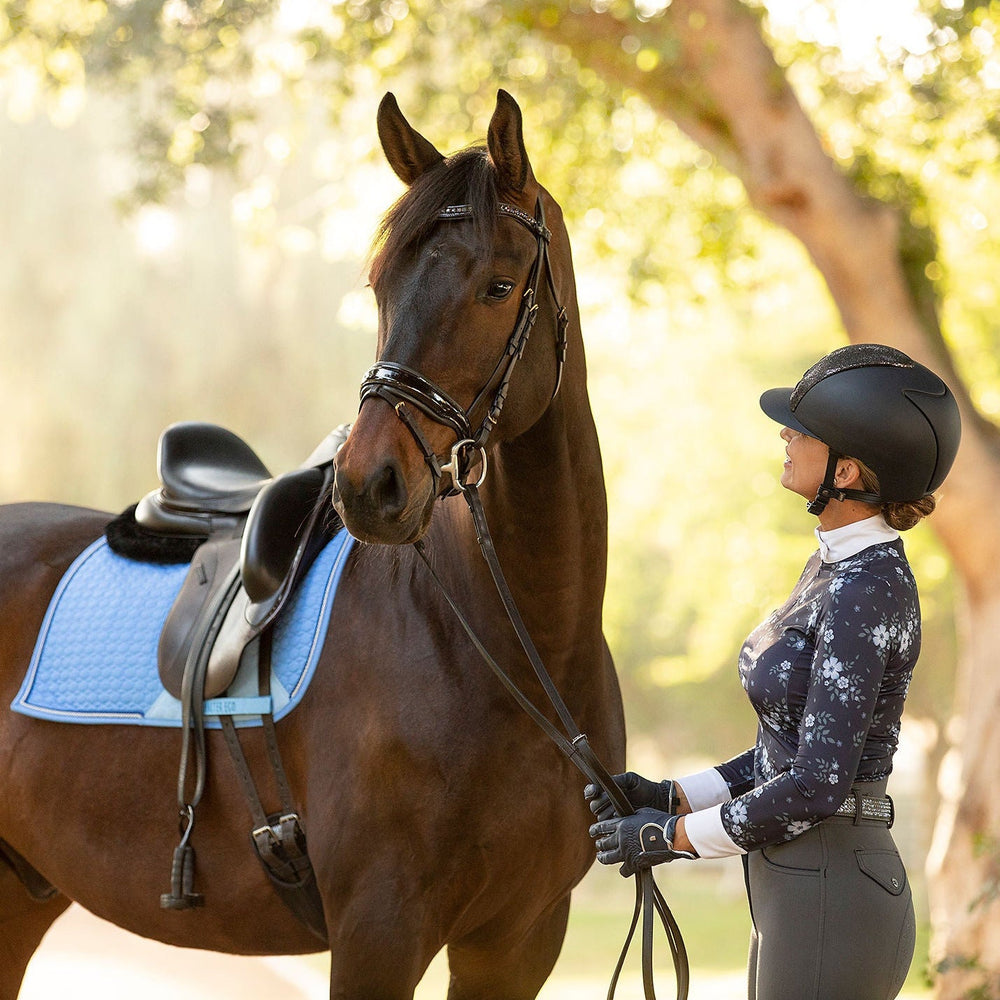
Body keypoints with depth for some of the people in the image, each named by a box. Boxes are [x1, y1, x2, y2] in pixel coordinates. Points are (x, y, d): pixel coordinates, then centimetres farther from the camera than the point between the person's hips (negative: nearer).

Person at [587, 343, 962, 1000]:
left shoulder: (865, 593, -19)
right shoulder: (836, 567, 11)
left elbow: (818, 785, -22)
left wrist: (672, 836, -12)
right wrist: (670, 798, 8)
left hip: (831, 905, -10)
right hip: (796, 893, 10)